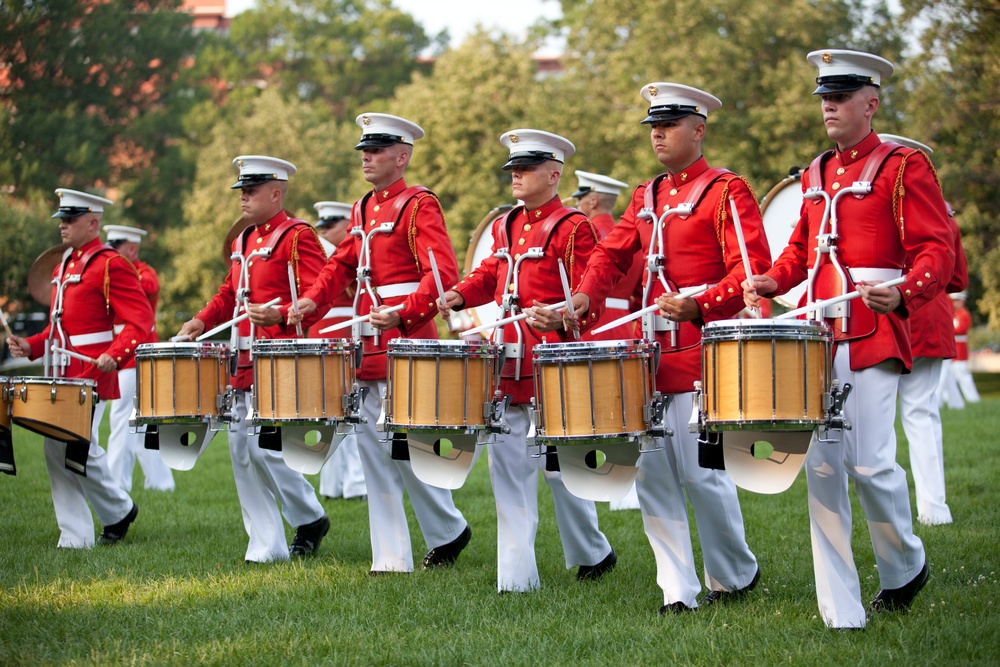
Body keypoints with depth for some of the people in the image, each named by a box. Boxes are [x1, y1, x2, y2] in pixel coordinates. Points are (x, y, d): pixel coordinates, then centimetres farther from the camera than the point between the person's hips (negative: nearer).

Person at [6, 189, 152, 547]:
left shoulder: (111, 265, -9)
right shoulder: (64, 267, 17)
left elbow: (140, 319, -15)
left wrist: (115, 355, -29)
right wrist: (31, 346, 7)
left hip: (91, 373, -9)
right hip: (61, 375, 9)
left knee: (78, 450, -8)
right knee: (57, 451, 5)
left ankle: (119, 510, 15)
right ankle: (74, 538, 9)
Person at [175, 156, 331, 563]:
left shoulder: (297, 237, -8)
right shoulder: (243, 241, 18)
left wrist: (278, 315, -30)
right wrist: (201, 321, 9)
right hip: (244, 362, 9)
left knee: (263, 447, -14)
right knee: (242, 452, 5)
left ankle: (311, 519, 8)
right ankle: (266, 548, 10)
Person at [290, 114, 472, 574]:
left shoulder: (419, 205, -8)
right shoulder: (363, 209, 16)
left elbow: (442, 273, -17)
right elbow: (342, 264, 21)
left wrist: (402, 314, -29)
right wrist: (313, 298, 4)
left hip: (405, 343, -8)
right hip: (367, 346, 8)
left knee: (402, 446, -7)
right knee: (373, 450, 6)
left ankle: (449, 530, 13)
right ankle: (391, 559, 9)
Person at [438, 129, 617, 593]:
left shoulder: (573, 228, -7)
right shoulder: (506, 226, 15)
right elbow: (492, 274, 24)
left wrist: (559, 320, -29)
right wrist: (461, 295, 5)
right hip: (508, 366, 7)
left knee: (559, 467, 3)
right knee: (508, 468, 3)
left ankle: (594, 554, 25)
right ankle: (516, 577, 4)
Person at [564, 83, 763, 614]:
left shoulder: (726, 192, -5)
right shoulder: (645, 197, 17)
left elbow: (752, 269, -13)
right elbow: (612, 254, 15)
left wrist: (698, 306, -26)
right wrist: (585, 296, -5)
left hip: (702, 350, -7)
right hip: (653, 352, 7)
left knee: (699, 470, -6)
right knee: (652, 472, 3)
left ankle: (735, 576, 16)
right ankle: (679, 592, 8)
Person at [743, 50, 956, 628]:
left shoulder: (904, 166, -3)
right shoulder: (817, 174, 18)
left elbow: (936, 251, -8)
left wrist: (902, 294, -26)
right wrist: (771, 281, 6)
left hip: (872, 334, -6)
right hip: (819, 335, 6)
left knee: (869, 462, -10)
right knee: (823, 466, 0)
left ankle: (907, 566, 20)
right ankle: (842, 614, 3)